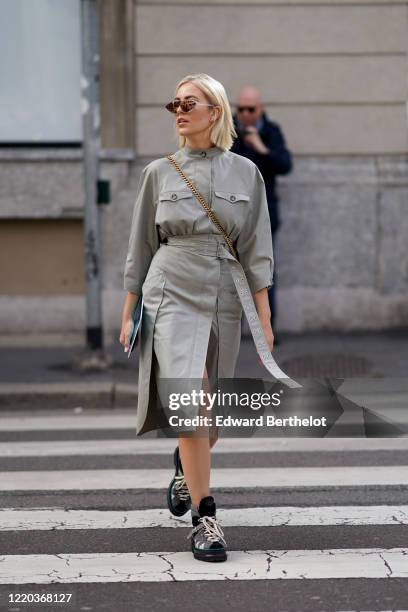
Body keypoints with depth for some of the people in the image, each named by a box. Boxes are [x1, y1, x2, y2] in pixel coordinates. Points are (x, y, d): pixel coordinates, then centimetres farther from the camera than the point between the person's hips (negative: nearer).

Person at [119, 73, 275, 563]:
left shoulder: (245, 173, 5)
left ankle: (184, 465, 44)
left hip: (224, 300, 2)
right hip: (172, 296, -2)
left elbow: (255, 250, 6)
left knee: (209, 413, 10)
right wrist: (128, 314, 10)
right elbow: (141, 247, 9)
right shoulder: (158, 173, 4)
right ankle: (204, 518, -13)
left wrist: (264, 319, 2)